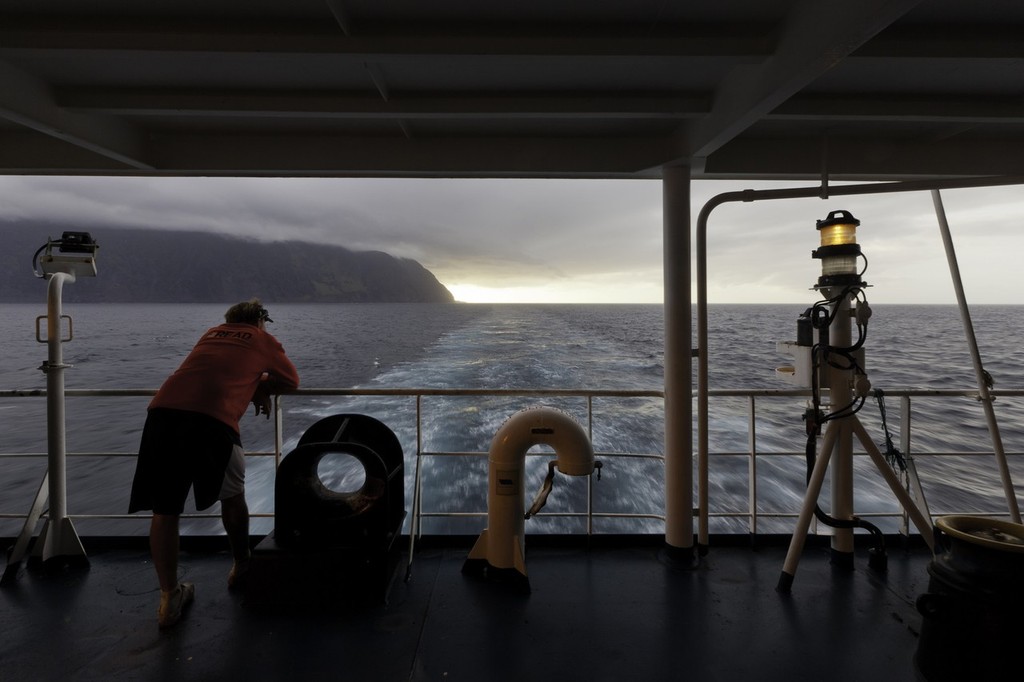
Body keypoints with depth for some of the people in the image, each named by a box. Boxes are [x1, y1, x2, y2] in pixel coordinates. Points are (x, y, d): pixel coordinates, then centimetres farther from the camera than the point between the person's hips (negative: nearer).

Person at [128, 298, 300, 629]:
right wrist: (261, 388, 42)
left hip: (162, 412, 4)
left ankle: (169, 597, 17)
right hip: (211, 419, -4)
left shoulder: (210, 334, 32)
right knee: (232, 497, 20)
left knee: (164, 509, 14)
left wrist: (251, 384, 45)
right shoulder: (262, 339, 20)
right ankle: (241, 567, 36)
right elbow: (292, 381, 30)